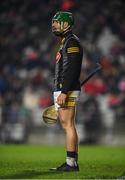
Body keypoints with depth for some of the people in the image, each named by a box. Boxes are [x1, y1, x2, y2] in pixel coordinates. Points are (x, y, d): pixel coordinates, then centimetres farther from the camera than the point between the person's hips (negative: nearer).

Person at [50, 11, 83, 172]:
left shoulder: (72, 42, -11)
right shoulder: (65, 43, 21)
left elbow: (72, 70, -20)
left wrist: (63, 92, -25)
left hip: (67, 91, -10)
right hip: (62, 91, 10)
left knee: (68, 125, -11)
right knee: (68, 126, 9)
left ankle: (71, 163, -11)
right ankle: (73, 163, 11)